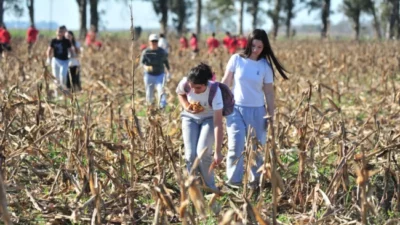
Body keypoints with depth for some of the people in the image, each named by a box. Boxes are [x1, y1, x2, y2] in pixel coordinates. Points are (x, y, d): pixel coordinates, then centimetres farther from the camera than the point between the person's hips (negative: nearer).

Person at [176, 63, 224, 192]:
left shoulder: (214, 91, -37)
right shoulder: (185, 84, -29)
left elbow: (218, 123, -36)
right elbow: (179, 93, 0)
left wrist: (218, 151, -38)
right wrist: (186, 106, -21)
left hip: (209, 118, -3)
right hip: (190, 118, 3)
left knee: (203, 153, -19)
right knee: (190, 154, -10)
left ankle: (210, 187, 4)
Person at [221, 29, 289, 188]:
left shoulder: (265, 66, -1)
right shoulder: (236, 59, -3)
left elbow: (269, 93, 4)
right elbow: (225, 84, 3)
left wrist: (271, 115, 3)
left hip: (257, 111, 1)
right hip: (236, 109, -1)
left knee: (257, 147, 7)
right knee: (236, 145, -11)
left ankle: (256, 180, 22)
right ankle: (233, 181, 1)